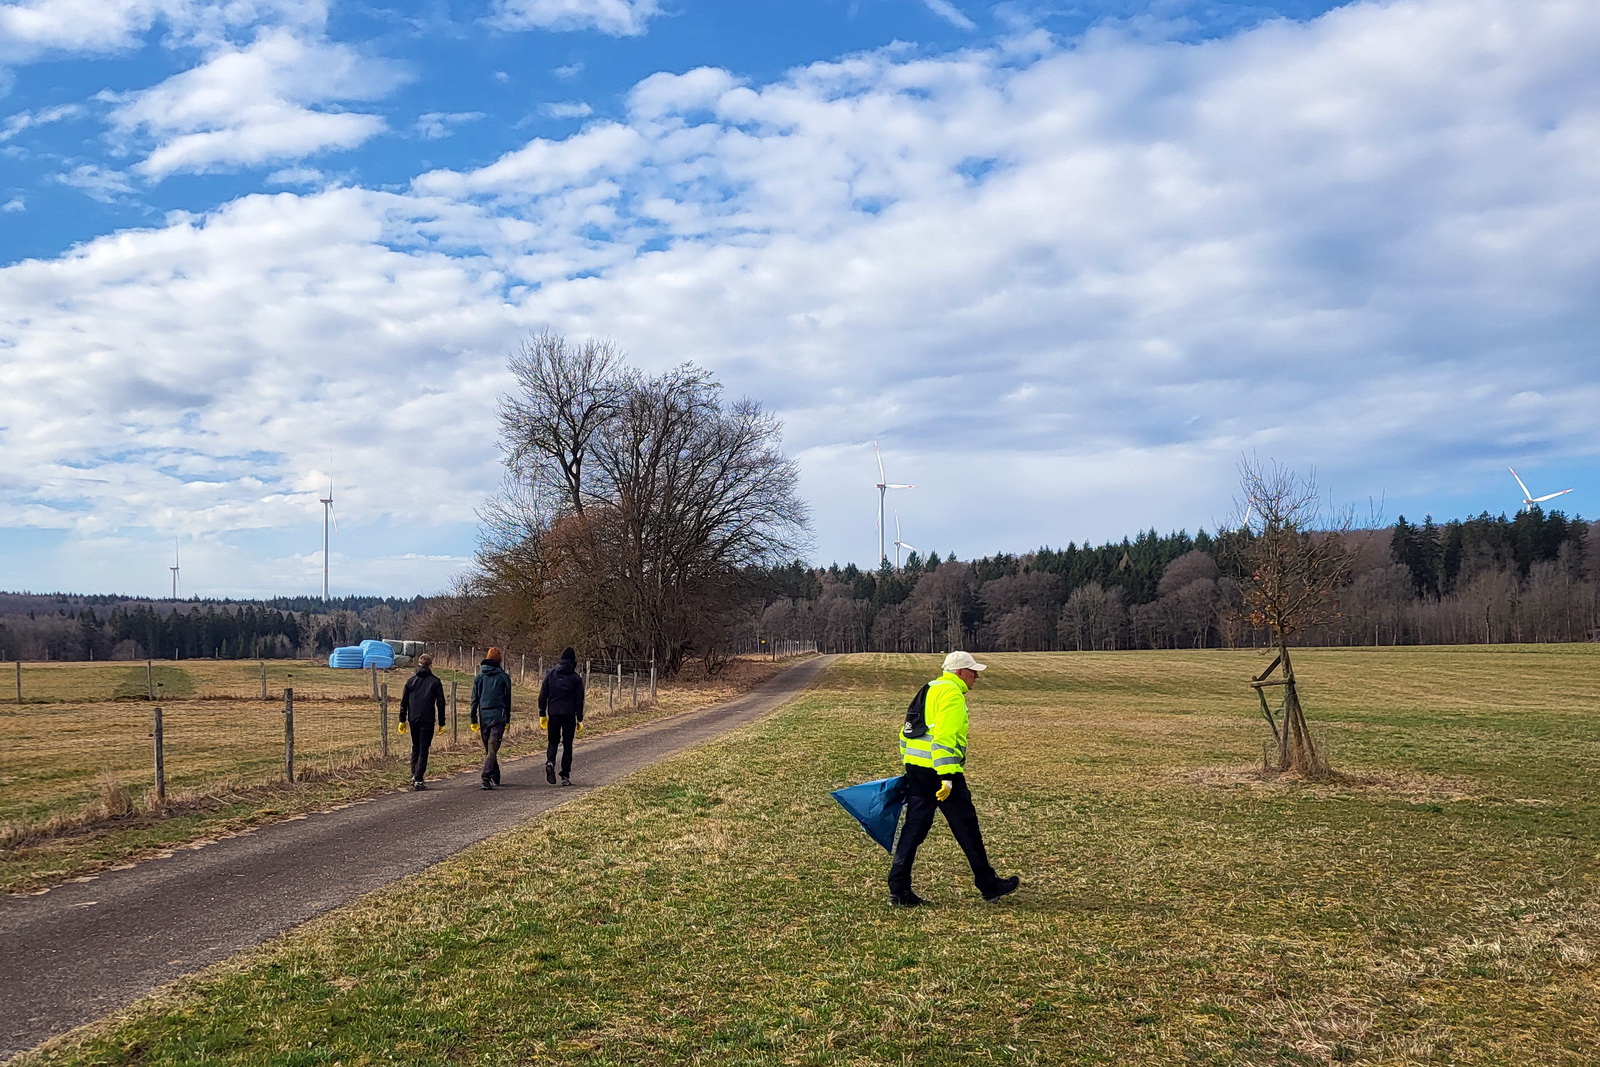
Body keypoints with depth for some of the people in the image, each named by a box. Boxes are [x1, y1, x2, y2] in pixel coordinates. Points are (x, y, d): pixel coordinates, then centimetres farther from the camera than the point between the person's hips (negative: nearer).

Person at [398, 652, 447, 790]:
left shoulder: (411, 681, 5)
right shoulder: (435, 681, -2)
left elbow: (404, 701, 6)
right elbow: (440, 703, -2)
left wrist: (402, 720, 12)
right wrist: (441, 722, 3)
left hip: (413, 720, 3)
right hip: (427, 721, -3)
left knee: (415, 747, 19)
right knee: (423, 749, -1)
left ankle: (414, 775, 14)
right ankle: (419, 779, -6)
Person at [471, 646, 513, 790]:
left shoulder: (479, 677, 8)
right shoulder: (503, 677, 2)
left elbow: (474, 700, 7)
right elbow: (508, 699, 5)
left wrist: (474, 720, 10)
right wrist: (507, 719, 12)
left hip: (483, 717, 3)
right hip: (498, 717, -3)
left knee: (488, 749, 15)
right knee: (493, 749, -7)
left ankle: (495, 777, 22)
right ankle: (486, 776, -22)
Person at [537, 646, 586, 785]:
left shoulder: (551, 673, 5)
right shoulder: (576, 677, 0)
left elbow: (543, 695, 4)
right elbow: (579, 699, -1)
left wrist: (542, 714, 9)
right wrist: (579, 719, 4)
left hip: (553, 713, 1)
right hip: (569, 714, -1)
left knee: (553, 741, 13)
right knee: (567, 744, 7)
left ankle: (550, 762, -16)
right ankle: (565, 776, 5)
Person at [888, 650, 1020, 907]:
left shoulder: (930, 691, 19)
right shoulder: (952, 694, -11)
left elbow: (907, 732, 23)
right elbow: (944, 737, -21)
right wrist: (947, 777, -24)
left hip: (915, 768, 9)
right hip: (939, 770, -9)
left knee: (914, 828, 8)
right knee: (966, 828, 3)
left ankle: (899, 889, 5)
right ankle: (988, 885, 14)